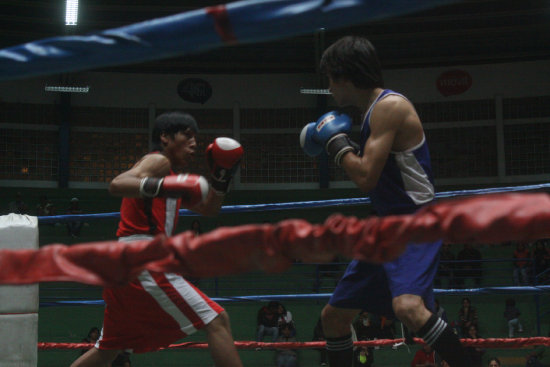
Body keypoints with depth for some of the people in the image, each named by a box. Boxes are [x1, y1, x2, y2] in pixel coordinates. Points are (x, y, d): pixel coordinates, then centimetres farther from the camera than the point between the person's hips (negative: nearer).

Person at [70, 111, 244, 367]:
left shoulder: (173, 175, 26)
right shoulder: (158, 161, -3)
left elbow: (208, 209, 29)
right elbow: (116, 185, -20)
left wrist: (221, 177, 14)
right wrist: (160, 187, -33)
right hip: (143, 262, -11)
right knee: (217, 321, -13)